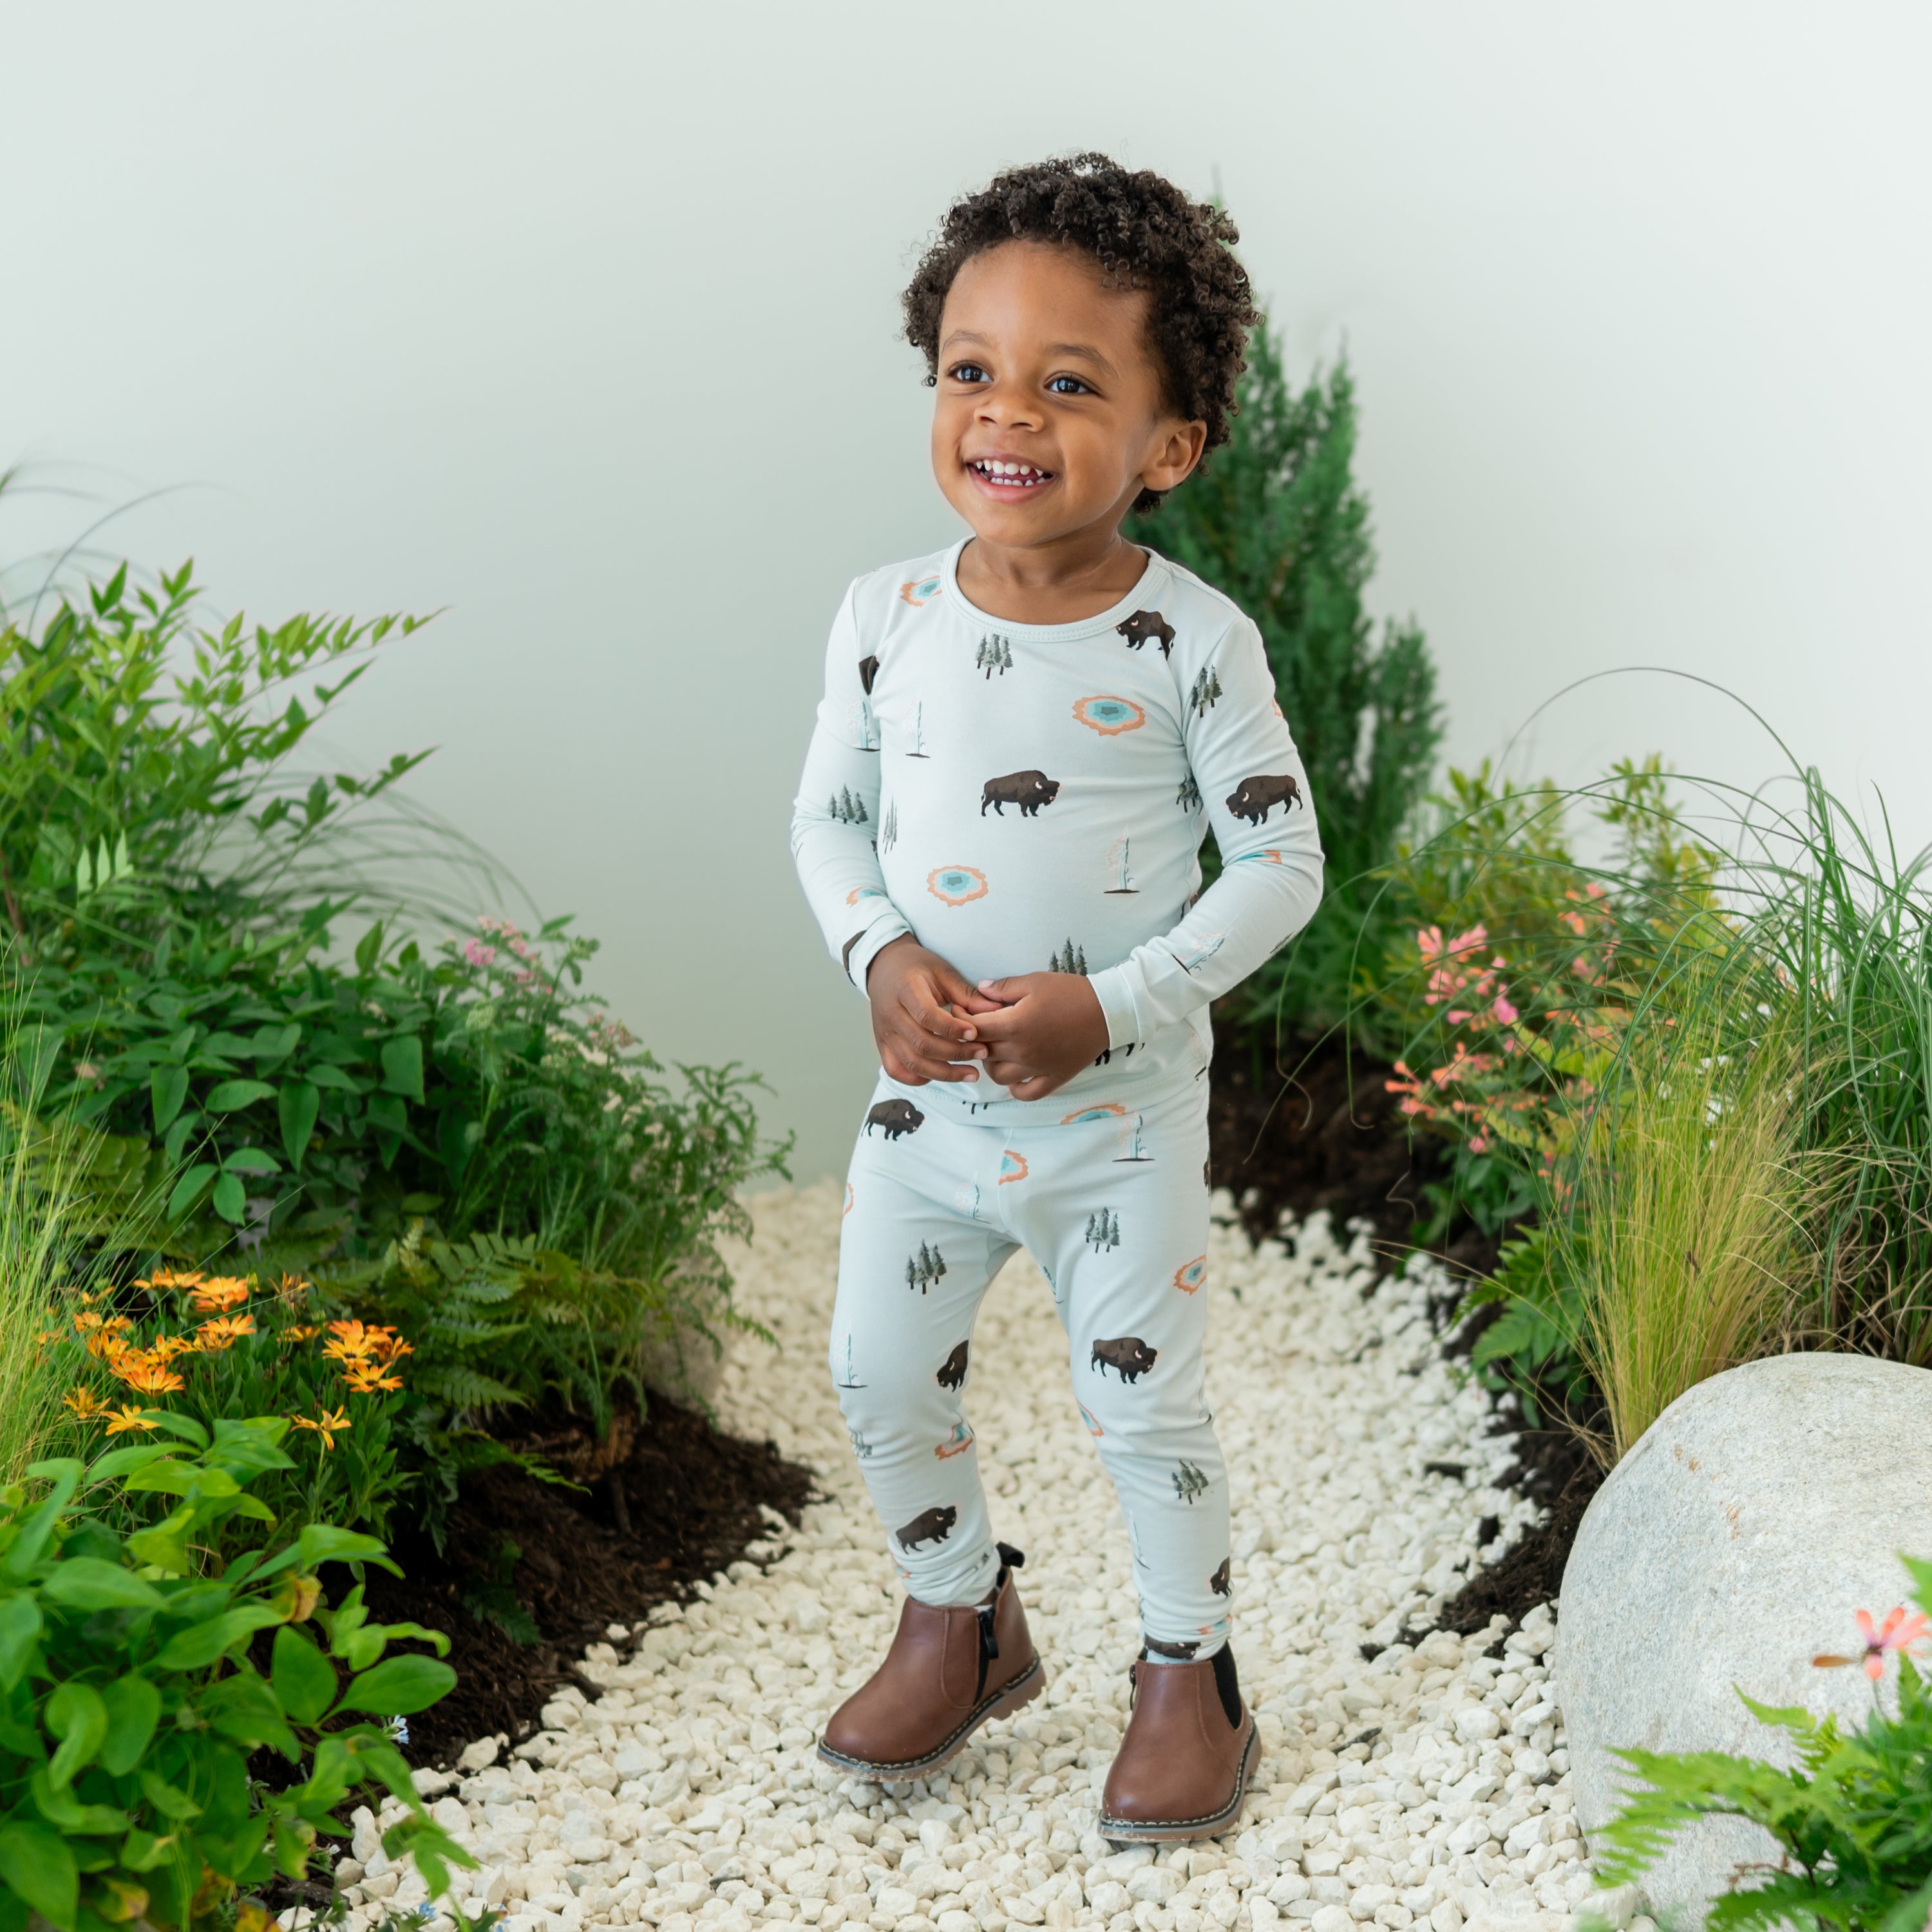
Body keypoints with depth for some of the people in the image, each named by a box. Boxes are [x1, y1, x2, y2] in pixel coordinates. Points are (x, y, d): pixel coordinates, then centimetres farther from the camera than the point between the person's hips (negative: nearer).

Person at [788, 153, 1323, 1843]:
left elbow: (1282, 862, -10)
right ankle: (962, 1619, 38)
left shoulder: (1193, 640, -15)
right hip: (929, 1099, 4)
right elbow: (829, 816, 5)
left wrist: (1110, 1007, -20)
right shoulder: (887, 616, -6)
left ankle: (1191, 1671, 30)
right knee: (880, 1372, 12)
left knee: (1145, 1400, 7)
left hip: (1124, 1106, -3)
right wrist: (883, 961, -14)